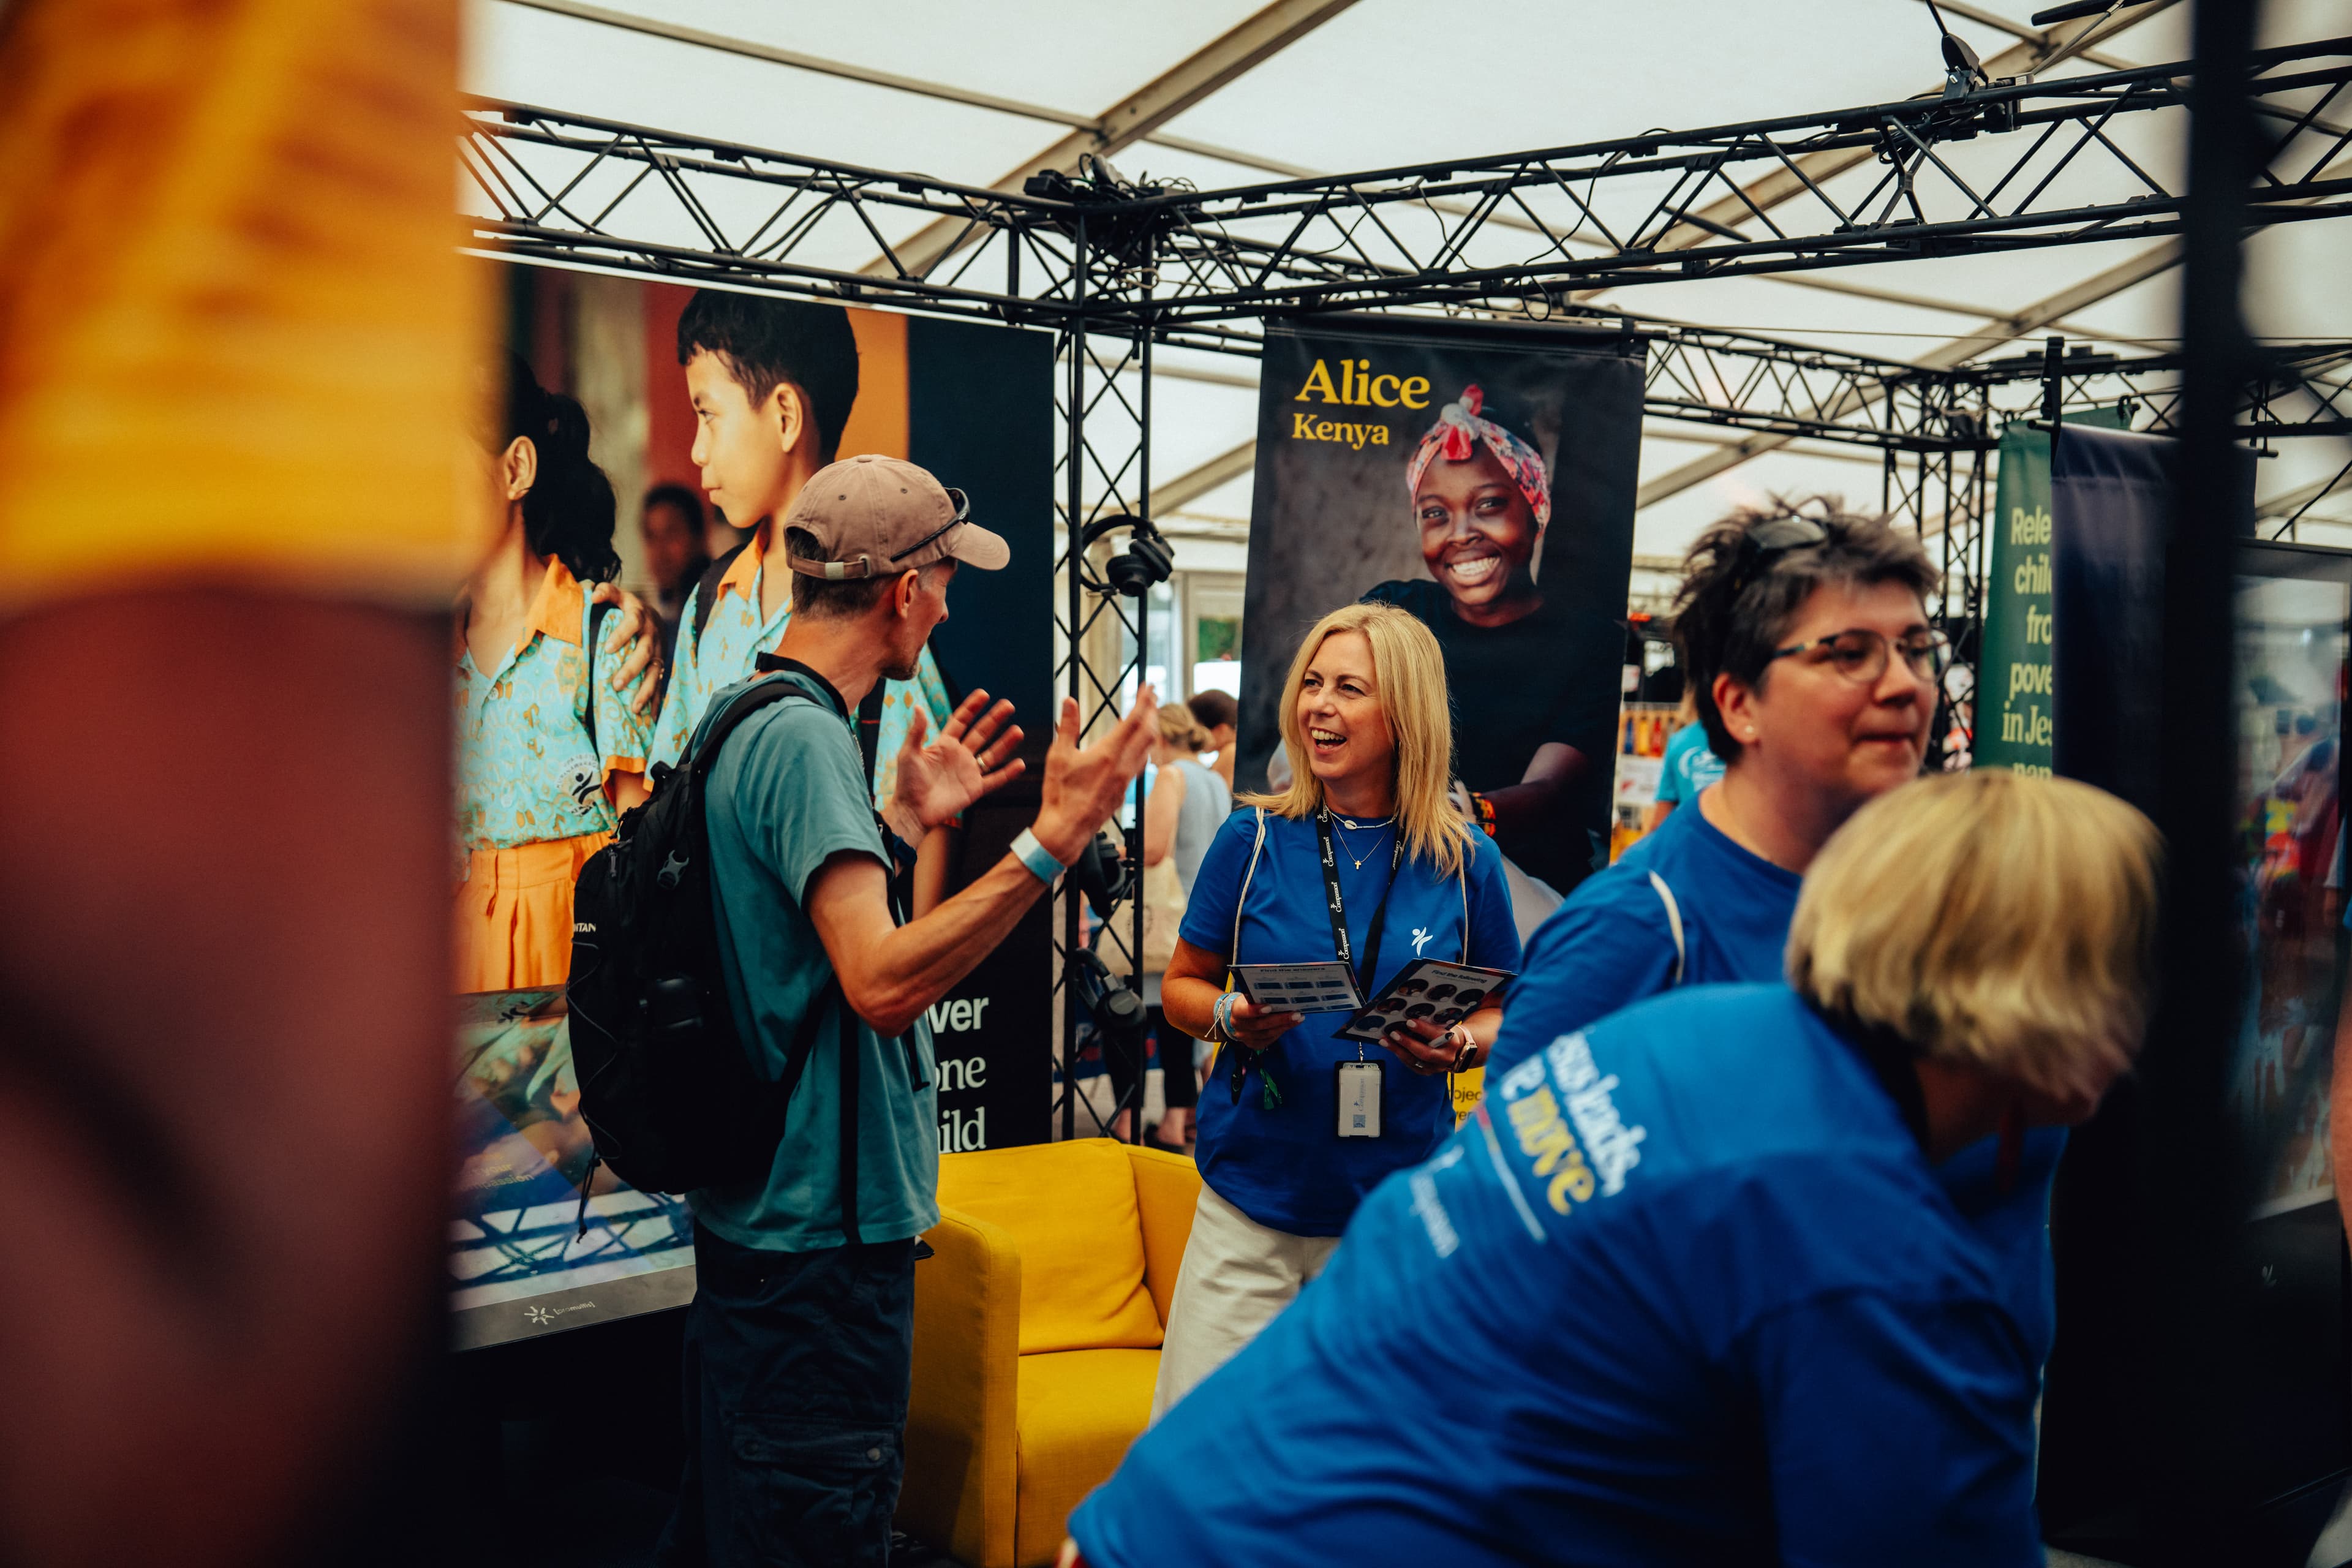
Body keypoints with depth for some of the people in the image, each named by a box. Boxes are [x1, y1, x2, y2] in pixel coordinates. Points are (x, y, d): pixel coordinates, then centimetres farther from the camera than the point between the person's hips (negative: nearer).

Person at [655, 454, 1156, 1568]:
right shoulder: (803, 737, -19)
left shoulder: (747, 723, 12)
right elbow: (882, 983, -29)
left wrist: (905, 821, 19)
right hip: (823, 1235, -10)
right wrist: (1054, 840, -30)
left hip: (764, 1216, 10)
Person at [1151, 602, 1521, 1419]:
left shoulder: (1463, 860, 1)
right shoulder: (1254, 837, 0)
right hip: (1251, 1204, 0)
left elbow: (1507, 1014, 11)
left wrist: (1456, 1045, -10)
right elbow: (1181, 986, 8)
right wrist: (1231, 1017, -13)